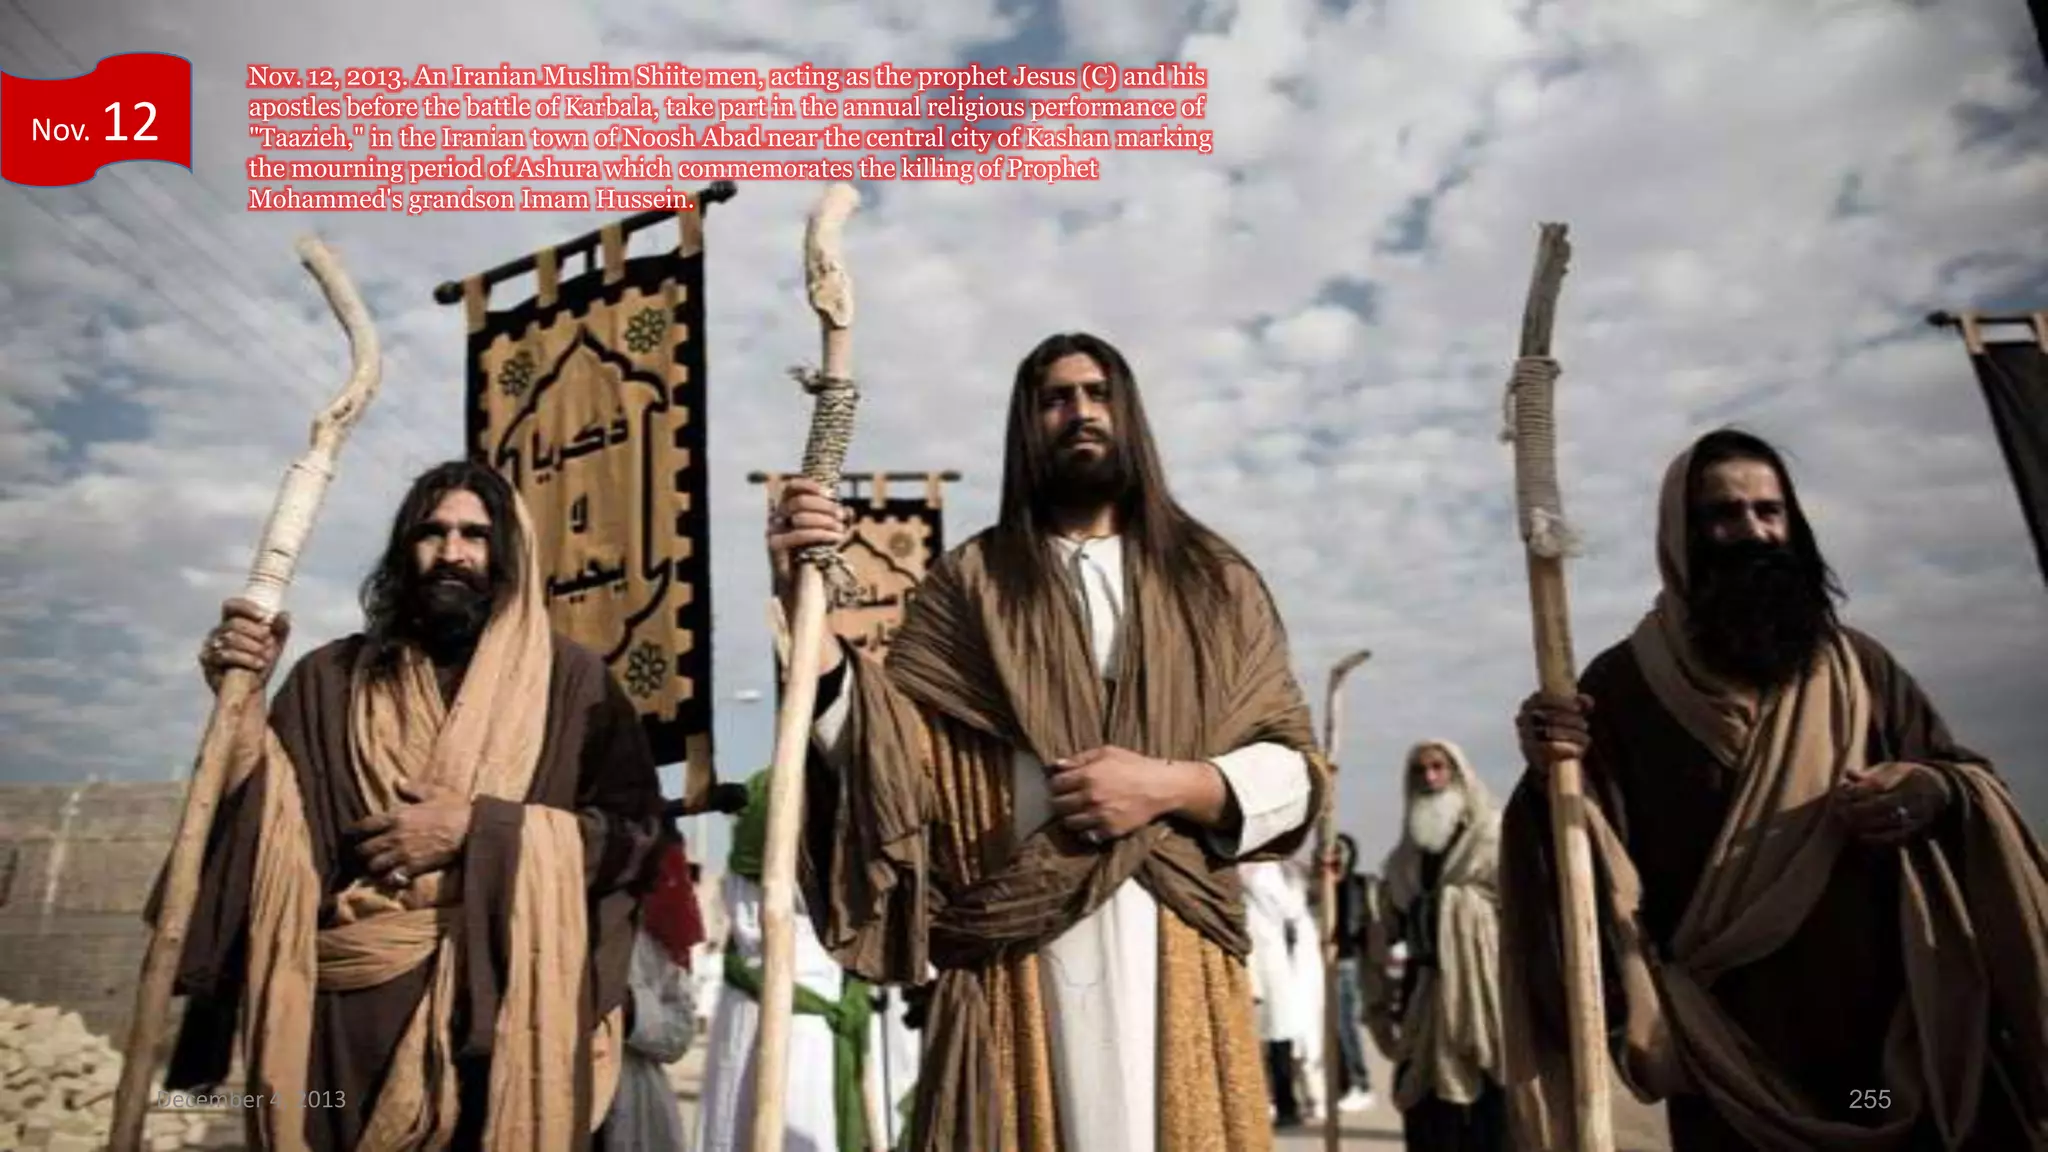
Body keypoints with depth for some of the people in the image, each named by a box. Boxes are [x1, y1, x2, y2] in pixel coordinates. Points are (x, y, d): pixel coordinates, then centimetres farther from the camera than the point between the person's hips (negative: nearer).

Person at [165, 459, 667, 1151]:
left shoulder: (572, 680, 0)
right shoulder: (334, 677, 8)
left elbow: (636, 831, -6)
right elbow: (268, 831, 4)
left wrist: (477, 828, -13)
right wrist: (242, 702, -8)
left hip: (505, 1006, -2)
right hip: (346, 1006, 2)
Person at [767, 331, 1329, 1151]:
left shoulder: (1214, 578, 10)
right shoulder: (974, 582, 7)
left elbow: (1296, 771, 6)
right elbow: (889, 750, -4)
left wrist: (1169, 786, -11)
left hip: (1172, 949, 1)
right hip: (1015, 954, -1)